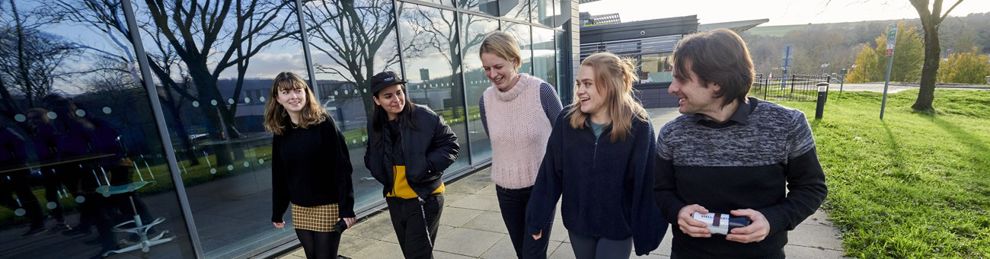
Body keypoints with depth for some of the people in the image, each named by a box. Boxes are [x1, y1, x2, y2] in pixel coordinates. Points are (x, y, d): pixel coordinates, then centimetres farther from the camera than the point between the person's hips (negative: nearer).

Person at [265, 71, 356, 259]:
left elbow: (342, 167, -15)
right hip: (299, 209, 5)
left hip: (327, 206, -4)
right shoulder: (280, 132, 3)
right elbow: (279, 176, 10)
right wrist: (277, 212, 13)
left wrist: (346, 208, -18)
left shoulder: (324, 123, -12)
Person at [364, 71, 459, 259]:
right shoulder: (375, 127, 2)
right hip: (395, 200, 6)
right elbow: (371, 158, 19)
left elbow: (451, 145, -10)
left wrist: (426, 166, -21)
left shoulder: (425, 117, -16)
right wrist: (384, 176, 1)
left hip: (425, 198, -6)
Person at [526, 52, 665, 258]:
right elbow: (550, 173, -6)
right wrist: (538, 217, -3)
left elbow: (646, 184, -11)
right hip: (577, 222, 3)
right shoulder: (566, 121, -11)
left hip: (617, 228, -2)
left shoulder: (638, 126, -16)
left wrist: (646, 232, -7)